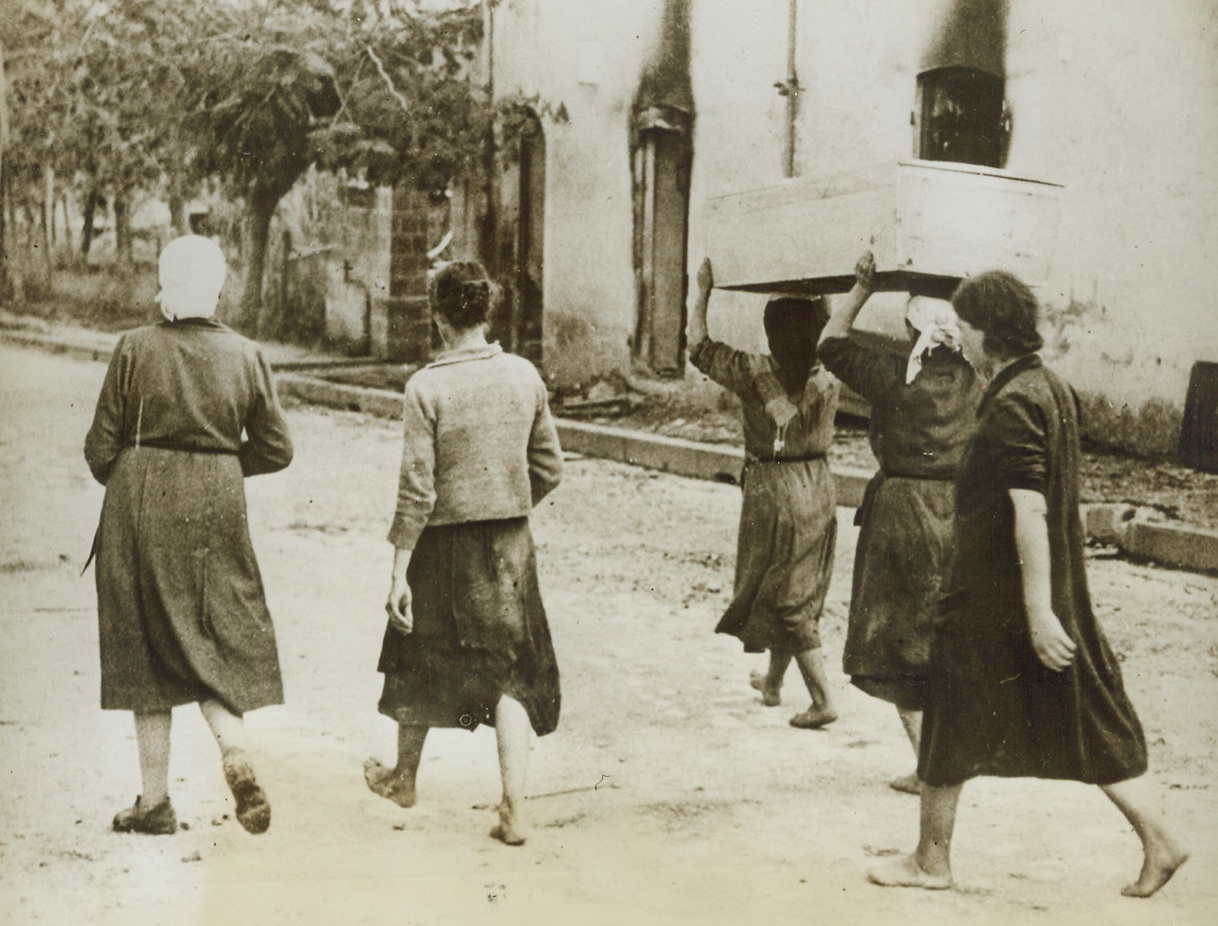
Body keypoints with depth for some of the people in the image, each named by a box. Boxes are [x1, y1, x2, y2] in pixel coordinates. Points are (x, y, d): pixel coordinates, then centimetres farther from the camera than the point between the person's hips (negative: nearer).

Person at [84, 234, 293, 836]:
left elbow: (101, 448, -4)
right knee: (217, 645, 14)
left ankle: (155, 801, 13)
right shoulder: (245, 356, -1)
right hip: (217, 515, 2)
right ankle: (235, 751, -11)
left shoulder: (135, 348, -8)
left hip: (141, 515, -1)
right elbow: (276, 450, 2)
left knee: (146, 652, 8)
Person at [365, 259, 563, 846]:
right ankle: (514, 810, 2)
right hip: (511, 544, 3)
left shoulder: (427, 386, -14)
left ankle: (405, 778, 38)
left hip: (444, 544, -2)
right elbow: (549, 469, 5)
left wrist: (399, 570, -9)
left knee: (420, 660, 18)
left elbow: (417, 490, -15)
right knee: (510, 674, 8)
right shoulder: (524, 376, -2)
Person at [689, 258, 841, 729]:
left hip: (772, 492, -5)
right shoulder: (828, 376, -3)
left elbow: (699, 345, 0)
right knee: (799, 592, 19)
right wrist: (822, 301, 22)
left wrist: (703, 293, 10)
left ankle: (823, 699, -5)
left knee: (785, 599, 1)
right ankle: (773, 682, 36)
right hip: (819, 491, 5)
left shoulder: (753, 373, -14)